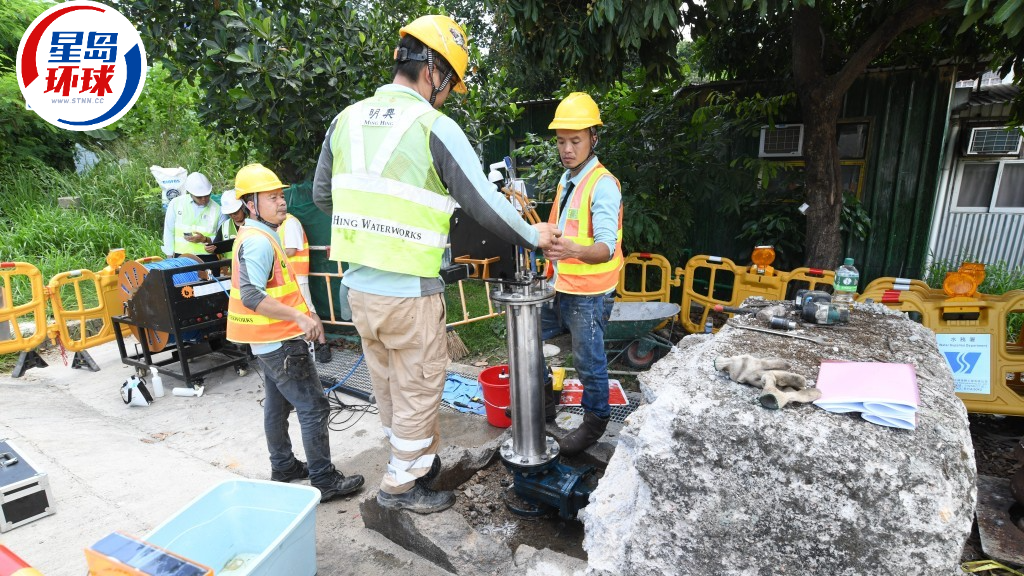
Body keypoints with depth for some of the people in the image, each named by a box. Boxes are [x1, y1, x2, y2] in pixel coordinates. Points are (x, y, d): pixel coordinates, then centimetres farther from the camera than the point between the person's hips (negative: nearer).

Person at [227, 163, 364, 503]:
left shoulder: (256, 236, 12)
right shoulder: (258, 242, -21)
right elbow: (251, 296, -32)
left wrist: (298, 315, 22)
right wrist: (300, 317, -38)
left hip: (270, 340, 11)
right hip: (280, 341, -11)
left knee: (278, 404, 20)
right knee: (314, 408, -5)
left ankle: (283, 466, 35)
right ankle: (324, 481, 4)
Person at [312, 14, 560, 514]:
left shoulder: (347, 119, 6)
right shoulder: (435, 128, -12)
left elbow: (322, 195, 15)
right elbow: (485, 205, -11)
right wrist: (533, 236, 4)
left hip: (358, 285, 7)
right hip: (409, 293, -7)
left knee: (388, 386, 20)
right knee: (419, 389, 12)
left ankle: (420, 459, 40)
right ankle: (402, 484, 27)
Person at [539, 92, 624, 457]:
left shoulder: (603, 184, -16)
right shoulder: (566, 181, 13)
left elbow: (606, 248, -30)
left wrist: (572, 250, -46)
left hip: (589, 294, -9)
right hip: (559, 288, 9)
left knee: (589, 361, 3)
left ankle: (595, 421, 27)